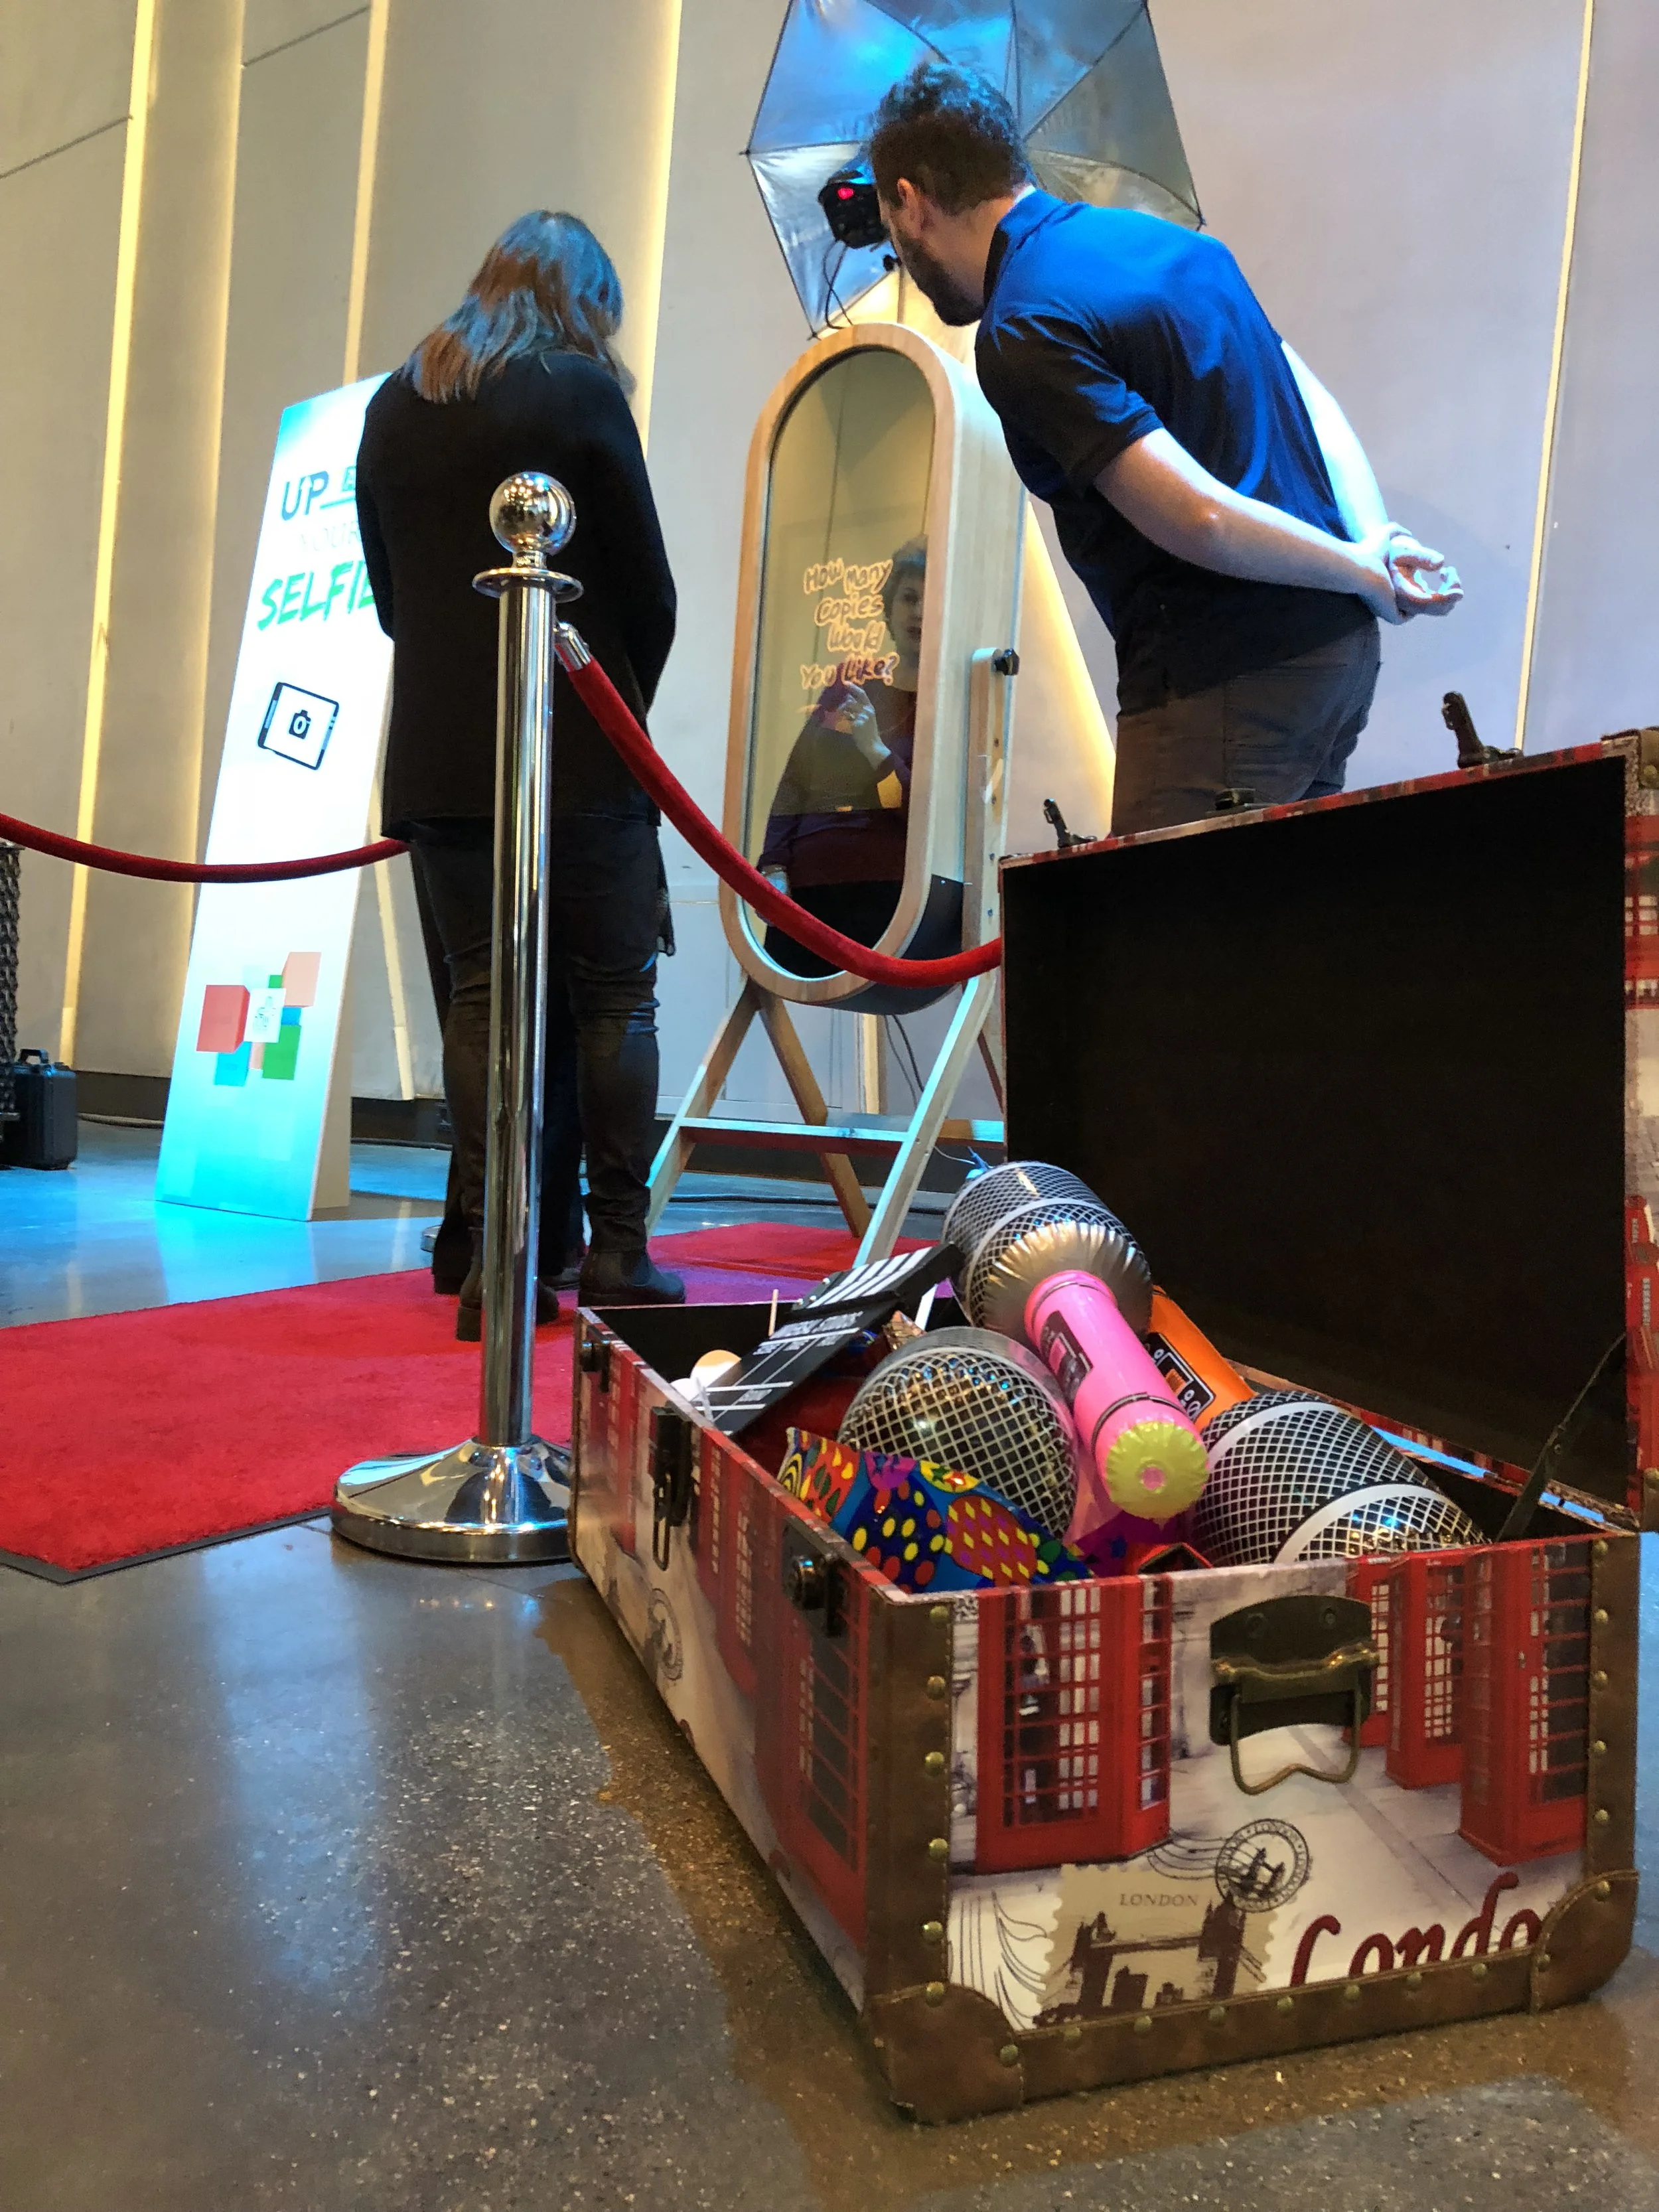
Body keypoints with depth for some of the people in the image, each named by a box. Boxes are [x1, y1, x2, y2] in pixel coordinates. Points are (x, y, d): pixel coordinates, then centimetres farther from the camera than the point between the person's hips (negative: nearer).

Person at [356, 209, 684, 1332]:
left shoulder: (393, 407, 13)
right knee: (614, 997, 4)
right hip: (578, 758, -4)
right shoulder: (579, 389, -2)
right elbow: (648, 590, -2)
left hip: (439, 762, 5)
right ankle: (616, 1251, 5)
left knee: (482, 999, 6)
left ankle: (495, 1261, 5)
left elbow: (390, 593, 14)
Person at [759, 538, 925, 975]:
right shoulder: (843, 694, 18)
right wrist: (774, 867, 2)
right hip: (804, 897, 4)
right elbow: (793, 787, 16)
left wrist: (876, 751, -14)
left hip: (887, 900, -4)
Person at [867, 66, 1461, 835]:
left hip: (1225, 684, -9)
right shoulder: (1157, 236, 16)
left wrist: (1365, 573, -5)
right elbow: (1316, 404, 17)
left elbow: (1198, 518, -20)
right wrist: (1378, 539, 3)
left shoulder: (1023, 331, -13)